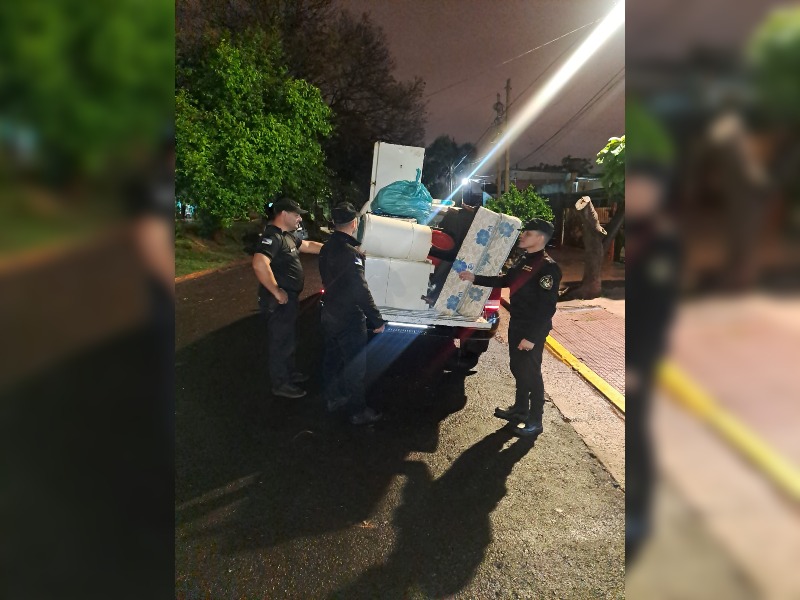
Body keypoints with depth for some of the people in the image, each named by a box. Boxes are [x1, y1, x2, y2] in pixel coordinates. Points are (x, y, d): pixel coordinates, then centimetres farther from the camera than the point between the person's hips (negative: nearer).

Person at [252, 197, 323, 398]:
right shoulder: (272, 237, -23)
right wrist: (276, 291, -30)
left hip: (289, 299, 10)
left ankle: (289, 373, 40)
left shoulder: (286, 235, 10)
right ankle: (280, 384, 19)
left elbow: (308, 245, 22)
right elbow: (259, 264, -38)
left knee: (288, 339, 23)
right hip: (278, 302, -10)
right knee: (280, 342, 4)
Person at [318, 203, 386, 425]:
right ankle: (358, 412, 15)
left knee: (332, 358, 21)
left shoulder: (327, 248, 4)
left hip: (329, 314, 9)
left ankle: (332, 398, 38)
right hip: (348, 319, -9)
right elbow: (361, 290, -25)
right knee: (356, 365, 3)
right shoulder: (350, 252, -24)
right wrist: (377, 320, -20)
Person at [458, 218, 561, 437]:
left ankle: (535, 421, 17)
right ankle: (520, 409, 37)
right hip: (516, 324, 9)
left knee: (531, 372, 1)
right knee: (517, 368, 19)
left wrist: (532, 336, -25)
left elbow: (547, 307, -23)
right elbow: (504, 281, 20)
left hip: (533, 330, -9)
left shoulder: (548, 267, -20)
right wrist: (475, 278, 13)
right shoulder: (523, 260, 8)